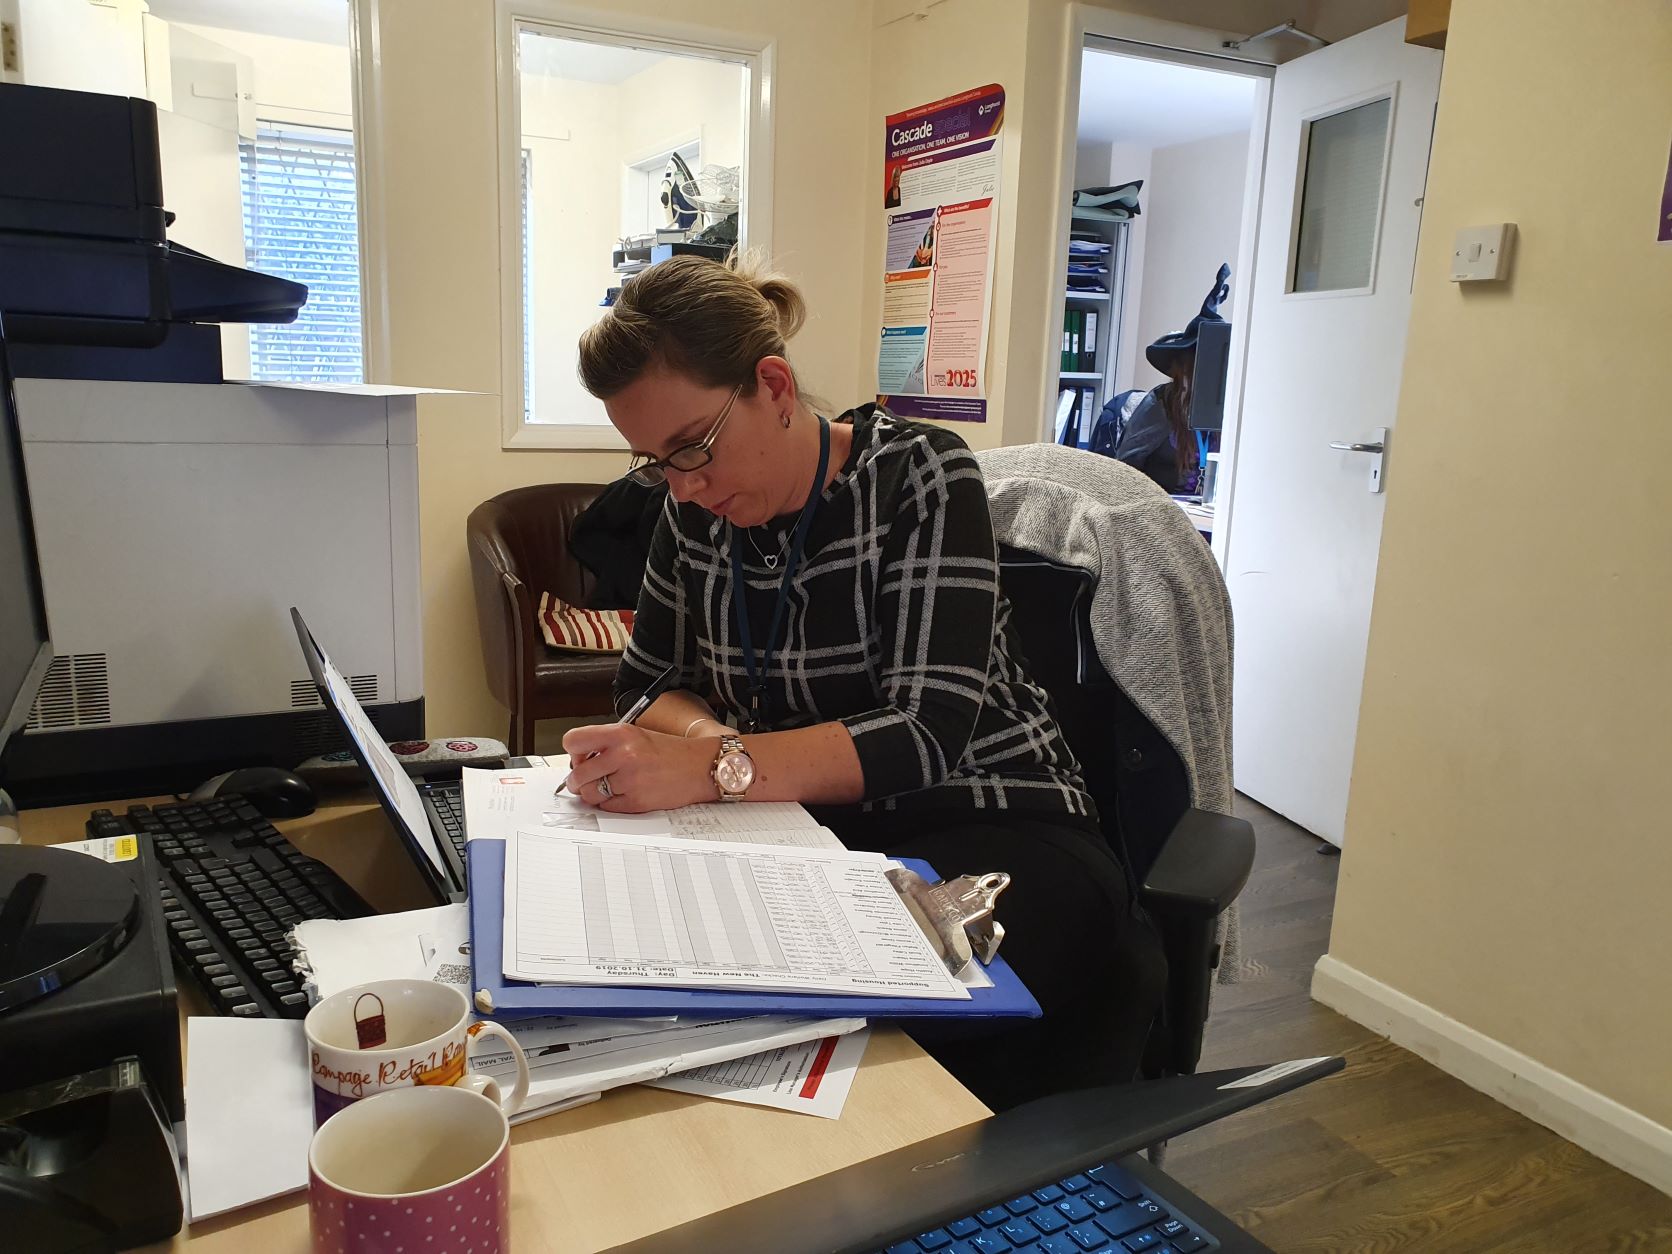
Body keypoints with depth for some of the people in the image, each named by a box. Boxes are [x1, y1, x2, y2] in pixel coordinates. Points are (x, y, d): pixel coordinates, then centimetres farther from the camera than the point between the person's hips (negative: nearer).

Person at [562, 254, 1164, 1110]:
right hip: (812, 832, 5)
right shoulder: (695, 510, 4)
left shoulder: (919, 475, -13)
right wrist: (711, 739, -14)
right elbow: (648, 683, 10)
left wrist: (716, 769, -34)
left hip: (987, 825, -5)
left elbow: (930, 733, -23)